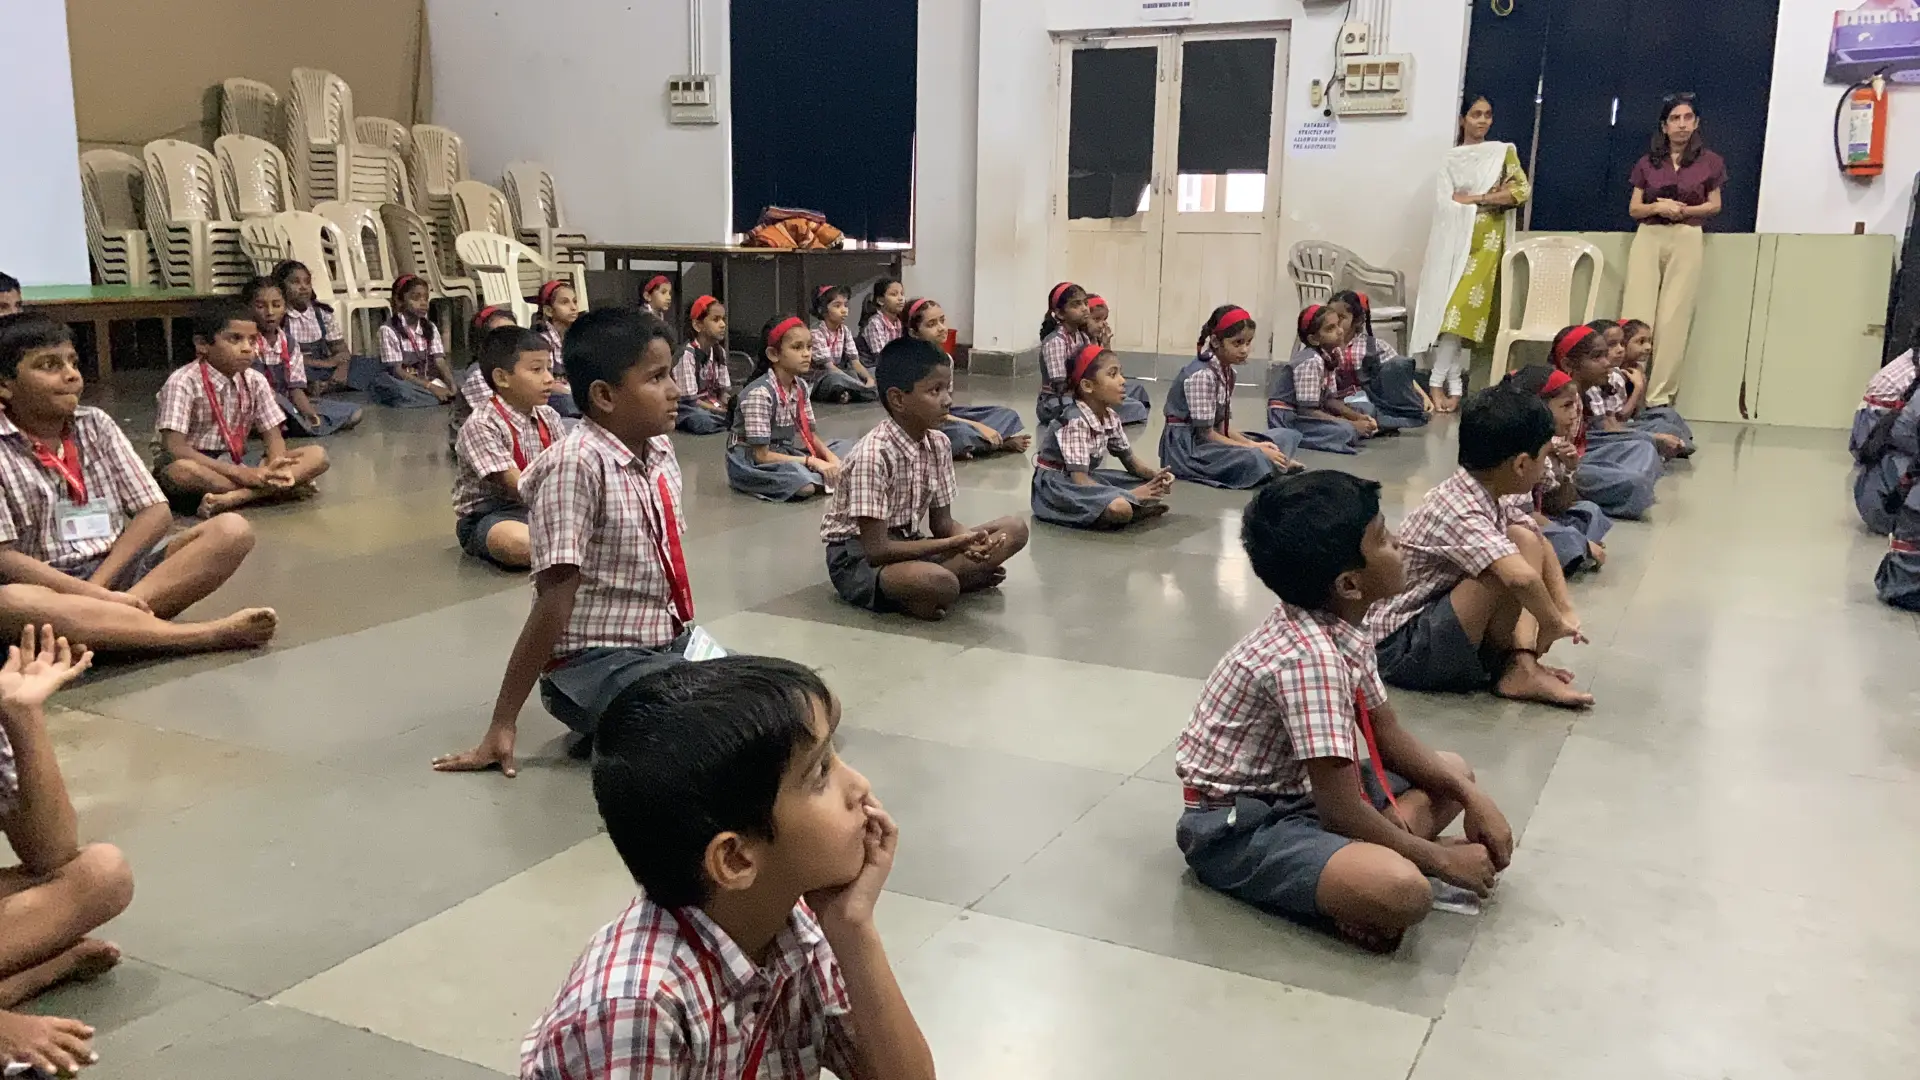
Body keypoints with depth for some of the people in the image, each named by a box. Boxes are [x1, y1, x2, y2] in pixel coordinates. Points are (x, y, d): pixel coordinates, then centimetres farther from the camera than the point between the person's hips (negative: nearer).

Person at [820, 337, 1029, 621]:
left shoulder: (938, 444, 0)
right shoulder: (873, 455, -24)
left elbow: (941, 522, 6)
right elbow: (876, 549, -25)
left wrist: (969, 541, -19)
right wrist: (956, 543, -25)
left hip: (907, 544, 8)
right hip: (859, 557, -8)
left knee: (1014, 530, -4)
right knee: (941, 584, -39)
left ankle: (923, 588, -12)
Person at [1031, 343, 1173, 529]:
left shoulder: (1111, 417, 2)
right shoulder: (1075, 421, -23)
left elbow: (1132, 463, 10)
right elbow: (1080, 482, -28)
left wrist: (1156, 475, -13)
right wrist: (1131, 495, -28)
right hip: (1055, 485, -9)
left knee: (1153, 486, 3)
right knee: (1119, 508, -33)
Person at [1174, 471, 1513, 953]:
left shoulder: (1339, 625, -2)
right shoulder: (1310, 657, -29)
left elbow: (1388, 734, 13)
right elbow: (1342, 810, -26)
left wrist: (1471, 796, 1)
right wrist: (1441, 858, -12)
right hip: (1241, 825, -10)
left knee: (1453, 771, 18)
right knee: (1403, 891, -34)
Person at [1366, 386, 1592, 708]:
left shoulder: (1486, 495, 2)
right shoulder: (1460, 513, -26)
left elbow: (1540, 546, 16)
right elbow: (1520, 577, -38)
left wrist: (1565, 609, 6)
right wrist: (1552, 624, -20)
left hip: (1433, 621, 10)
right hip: (1402, 648, -10)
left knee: (1527, 541, 6)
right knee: (1517, 547, -23)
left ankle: (1522, 659, -6)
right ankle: (1518, 670, -4)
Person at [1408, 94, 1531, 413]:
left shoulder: (1503, 152, 9)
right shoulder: (1451, 158, 13)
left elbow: (1521, 190, -4)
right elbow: (1443, 201, 1)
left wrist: (1473, 198, -7)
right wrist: (1487, 198, -9)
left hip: (1485, 239, -2)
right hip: (1453, 238, 2)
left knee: (1463, 307, -12)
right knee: (1450, 307, -5)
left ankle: (1437, 381, -7)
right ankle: (1454, 385, -4)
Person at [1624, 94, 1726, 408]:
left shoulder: (1709, 162, 6)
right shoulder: (1647, 163, 9)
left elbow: (1715, 205, 8)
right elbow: (1634, 209, 8)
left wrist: (1684, 210, -9)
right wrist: (1659, 207, -12)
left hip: (1687, 240, -1)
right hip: (1648, 238, 1)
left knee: (1673, 319, -4)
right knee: (1637, 315, -7)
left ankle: (1659, 398, -4)